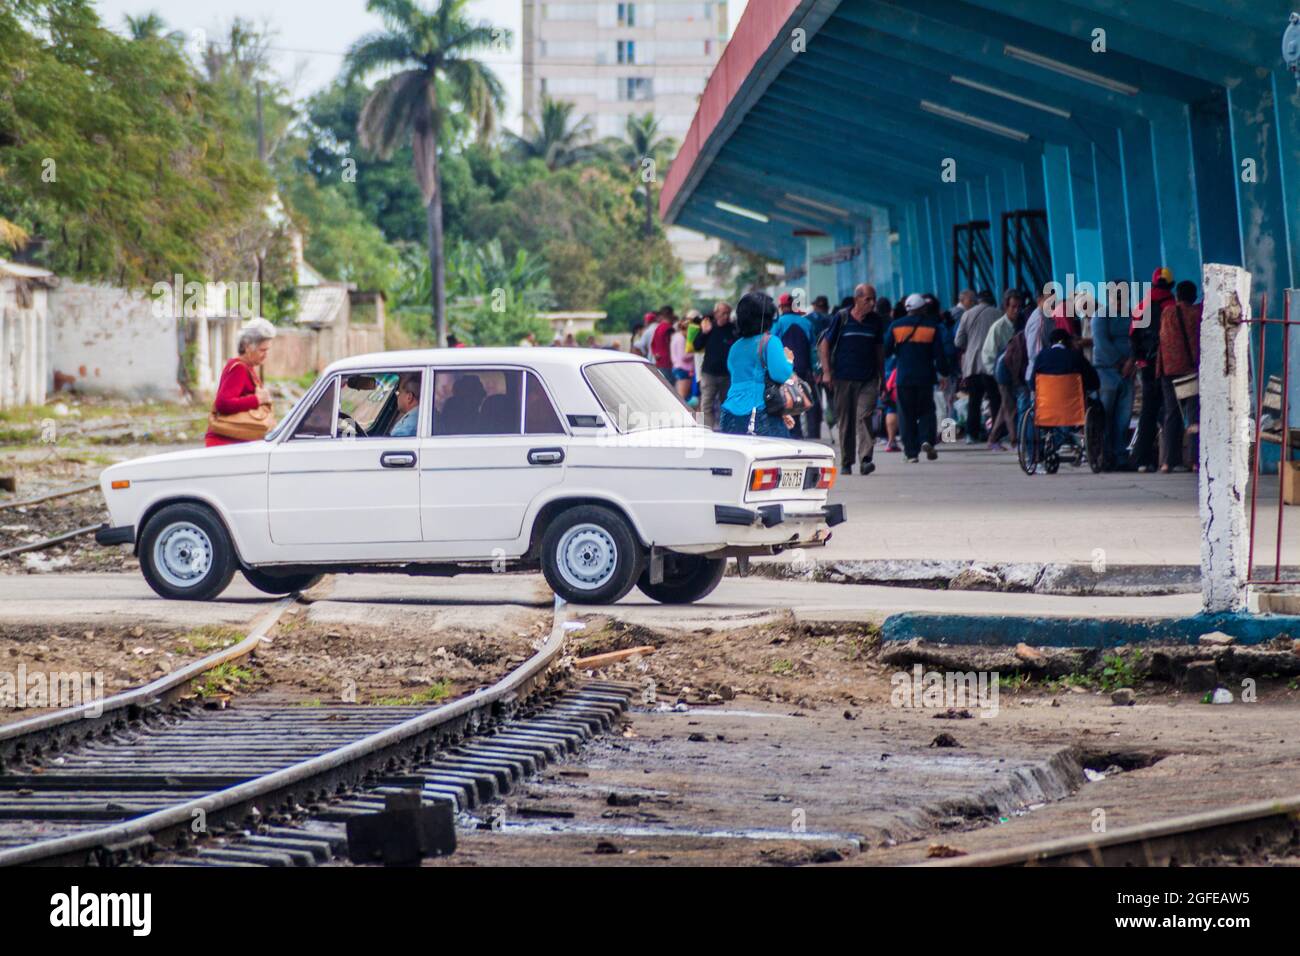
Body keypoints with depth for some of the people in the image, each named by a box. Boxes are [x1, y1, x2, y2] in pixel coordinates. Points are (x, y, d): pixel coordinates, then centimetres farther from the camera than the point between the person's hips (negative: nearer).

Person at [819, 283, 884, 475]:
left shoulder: (876, 321, 8)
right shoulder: (841, 318, 0)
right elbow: (824, 345, 3)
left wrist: (880, 375, 16)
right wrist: (826, 372, -4)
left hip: (868, 379, 1)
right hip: (843, 378, -1)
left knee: (864, 416, -15)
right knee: (845, 421, 4)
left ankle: (865, 459, -21)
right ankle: (846, 462, 15)